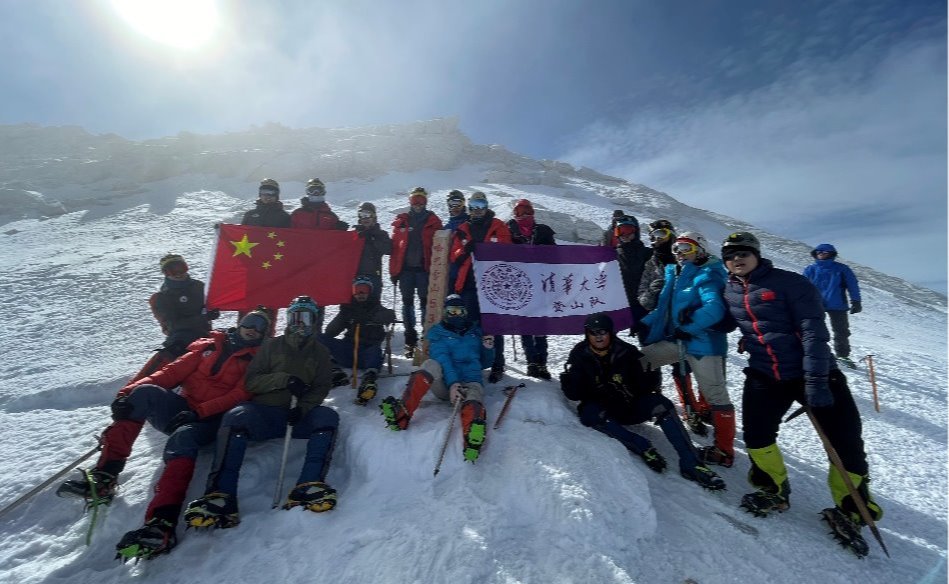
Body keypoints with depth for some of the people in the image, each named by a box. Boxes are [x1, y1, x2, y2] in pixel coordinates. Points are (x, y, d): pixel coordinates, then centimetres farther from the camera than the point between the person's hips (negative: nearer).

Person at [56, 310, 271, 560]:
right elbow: (175, 371, 10)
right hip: (181, 408, 5)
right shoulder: (209, 346, 18)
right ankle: (104, 476, -22)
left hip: (210, 419, -5)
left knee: (181, 440, -34)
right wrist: (129, 391, -3)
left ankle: (161, 524, -45)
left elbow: (240, 395, -8)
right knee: (144, 392, -20)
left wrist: (199, 411, -19)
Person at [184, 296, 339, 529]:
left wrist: (303, 407, -15)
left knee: (328, 417, -29)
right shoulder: (272, 345, 13)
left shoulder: (320, 352, 15)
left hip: (300, 415, 0)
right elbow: (251, 381, 4)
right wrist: (285, 379, -14)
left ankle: (308, 488, -40)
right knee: (235, 418, -30)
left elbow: (320, 389, 6)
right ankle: (221, 496, -35)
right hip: (264, 411, 0)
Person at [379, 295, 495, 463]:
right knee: (432, 364, -32)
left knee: (473, 402, -36)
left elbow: (483, 363, 29)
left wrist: (488, 349, 6)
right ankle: (401, 415, -50)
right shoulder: (438, 332, 12)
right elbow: (442, 358, -8)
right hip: (444, 384, 0)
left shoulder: (475, 331, 21)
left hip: (471, 383, 1)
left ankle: (472, 441, -71)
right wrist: (452, 383, -26)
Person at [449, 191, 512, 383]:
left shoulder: (498, 227, 6)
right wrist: (465, 250, -10)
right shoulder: (462, 230, 15)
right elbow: (453, 257, 9)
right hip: (469, 284, 3)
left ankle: (497, 365, 7)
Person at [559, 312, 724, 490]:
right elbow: (574, 395, -12)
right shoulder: (579, 356, -9)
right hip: (602, 411, -1)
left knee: (661, 403, -22)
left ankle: (690, 464, -19)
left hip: (631, 407, 2)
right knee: (588, 413, -34)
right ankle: (643, 448, -27)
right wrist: (568, 380, -30)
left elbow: (643, 387, -7)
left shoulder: (626, 352, -7)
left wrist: (650, 375, -25)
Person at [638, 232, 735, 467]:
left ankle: (724, 451, 12)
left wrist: (691, 322, -33)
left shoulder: (706, 276, -9)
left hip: (703, 342, -8)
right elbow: (664, 308, 17)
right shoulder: (675, 274, 14)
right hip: (677, 340, 8)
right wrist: (644, 324, 8)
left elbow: (714, 308, -25)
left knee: (715, 394, 0)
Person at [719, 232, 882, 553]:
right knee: (755, 434, -4)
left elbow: (813, 331, -16)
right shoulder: (729, 292, 5)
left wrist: (815, 379, -23)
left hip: (812, 373, -3)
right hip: (764, 375, 4)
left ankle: (850, 510, 26)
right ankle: (775, 490, 24)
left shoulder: (789, 283, -10)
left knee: (846, 443, 1)